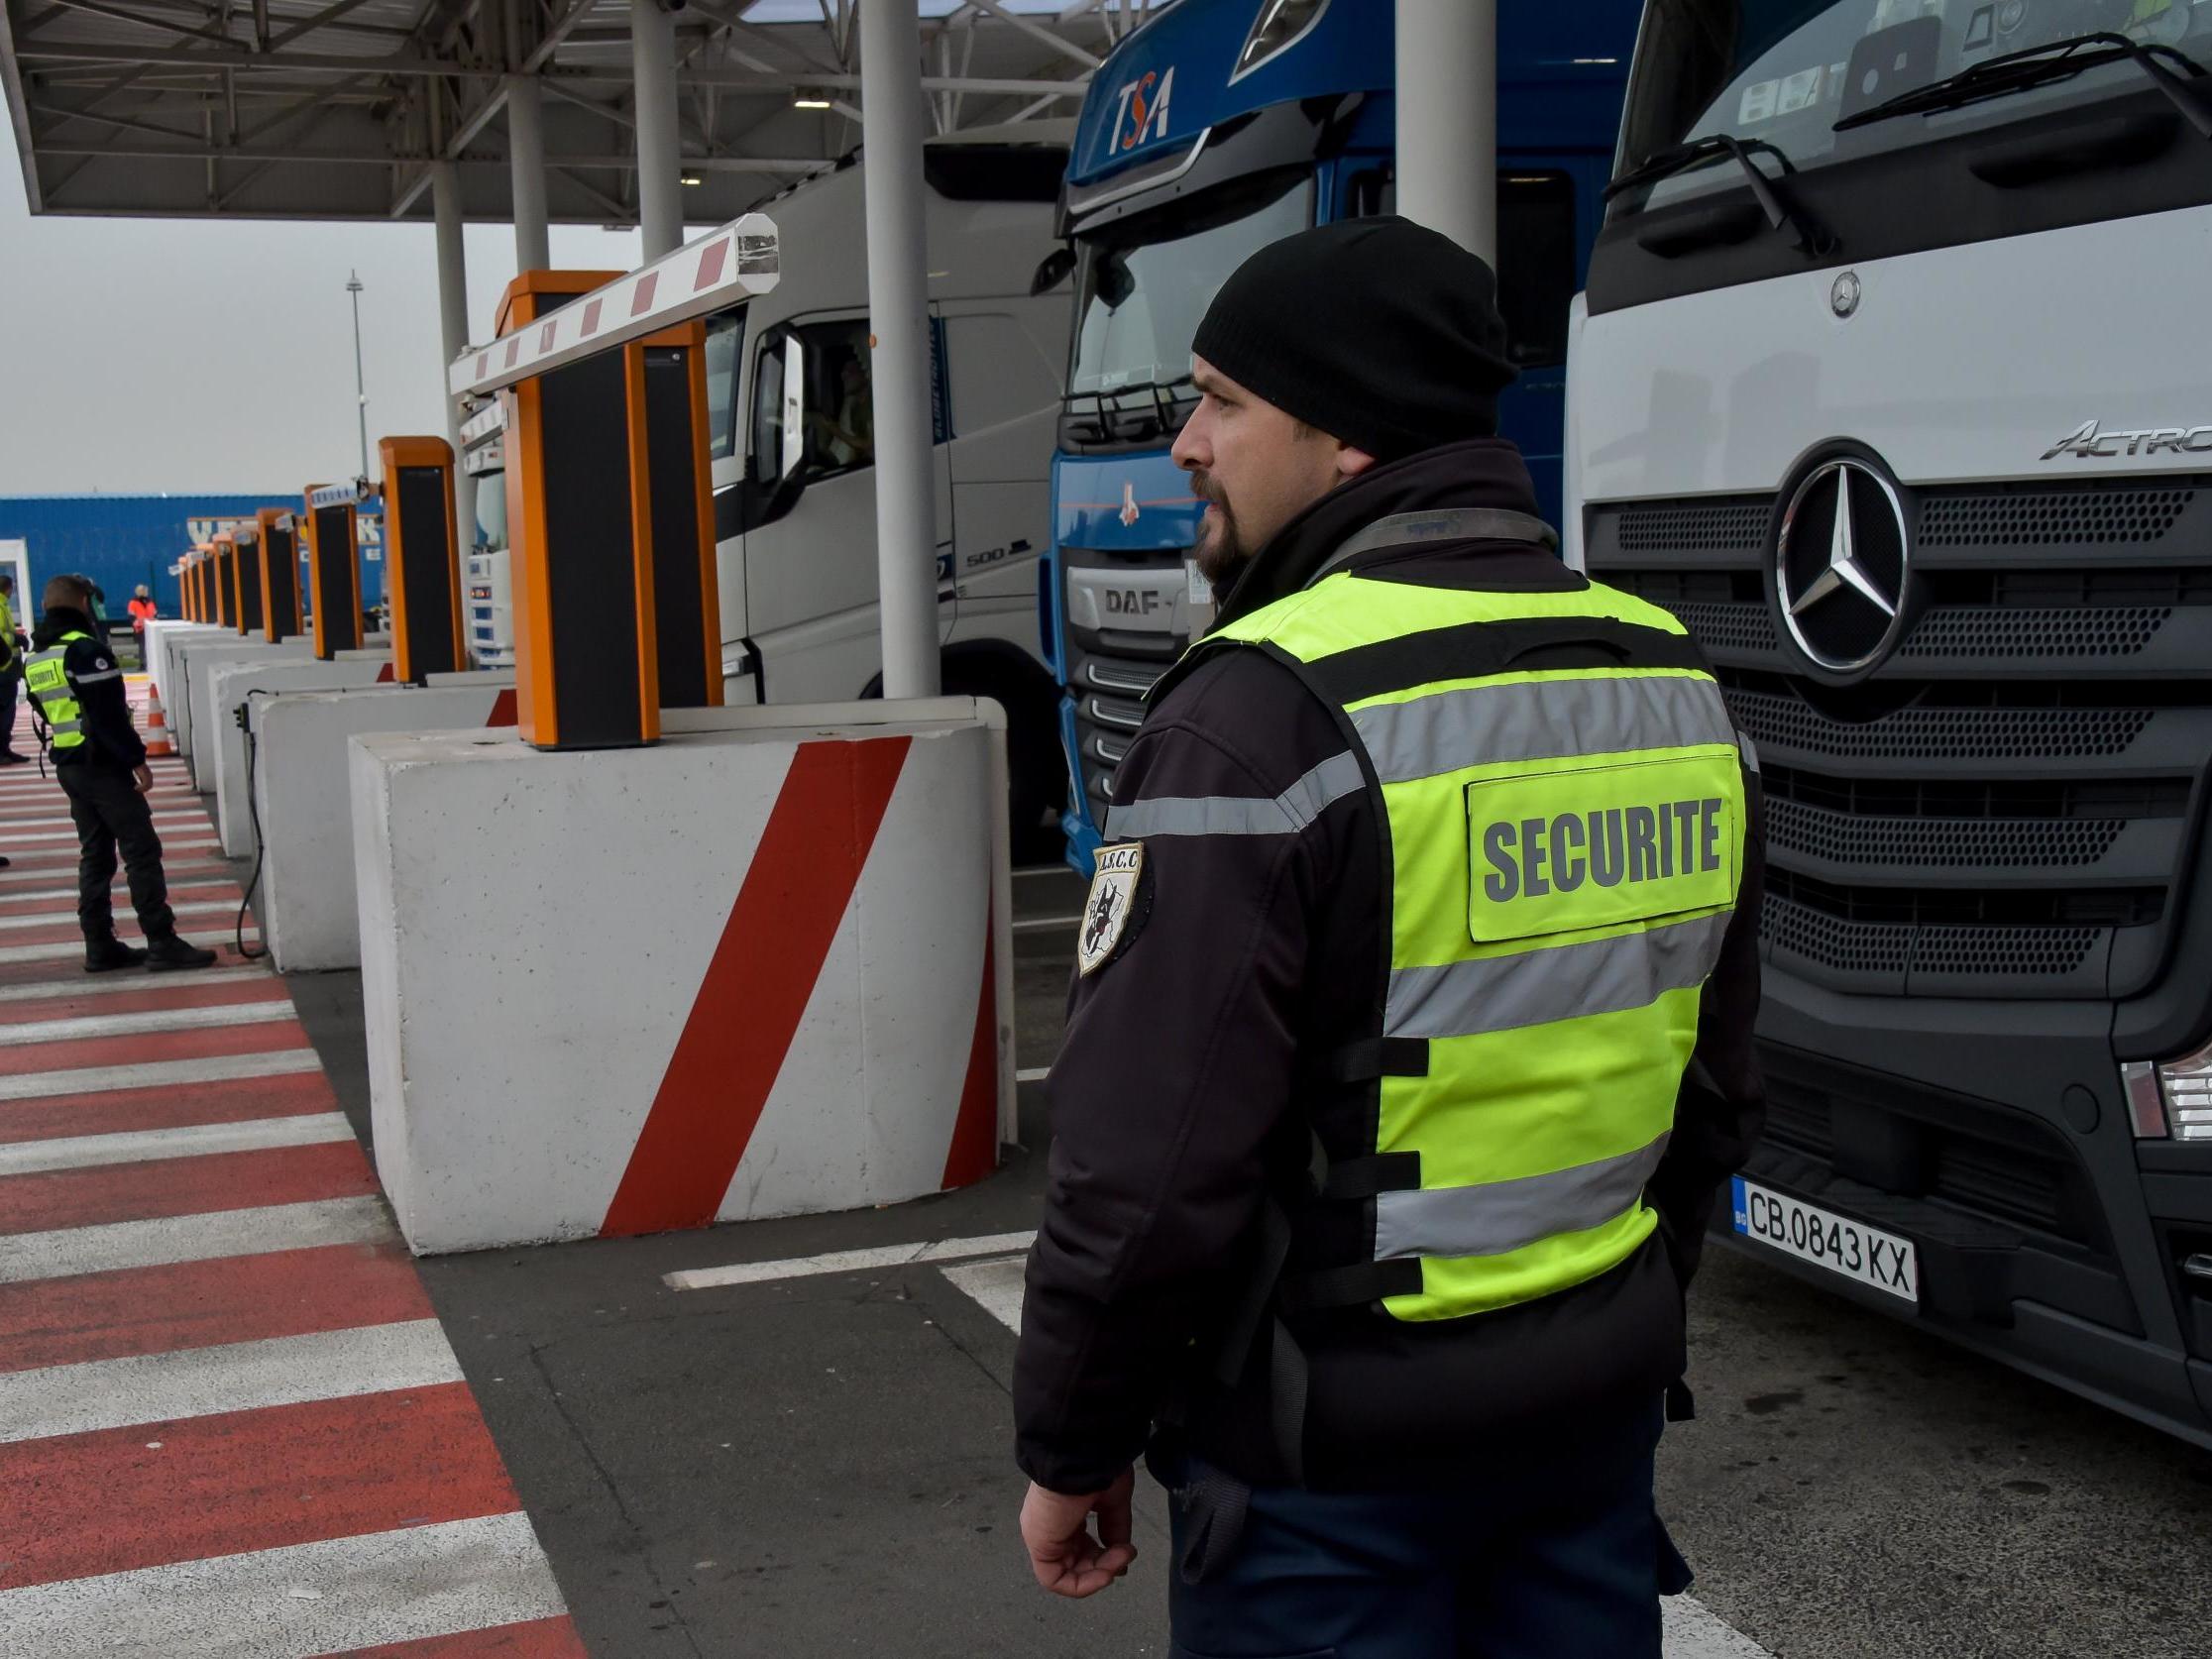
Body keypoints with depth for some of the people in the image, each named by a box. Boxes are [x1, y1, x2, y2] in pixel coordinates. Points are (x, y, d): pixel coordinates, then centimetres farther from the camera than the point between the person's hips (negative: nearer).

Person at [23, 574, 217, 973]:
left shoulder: (35, 659, 13)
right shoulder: (86, 650, -14)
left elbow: (44, 714, 18)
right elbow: (109, 714, -19)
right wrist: (137, 759, -16)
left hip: (67, 767, 9)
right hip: (103, 764, -9)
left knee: (94, 855, 13)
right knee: (141, 852, -6)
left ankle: (100, 946, 14)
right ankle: (161, 943, -9)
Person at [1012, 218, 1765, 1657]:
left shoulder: (1261, 717, -21)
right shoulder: (1676, 683, 3)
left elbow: (1151, 1169, -21)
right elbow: (1717, 1095, 12)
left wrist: (1072, 1451, -7)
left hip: (1332, 1450, -6)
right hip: (1599, 1421, 7)